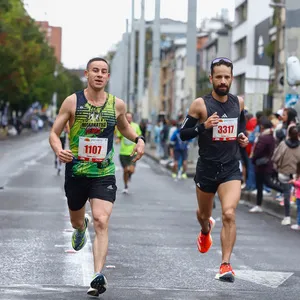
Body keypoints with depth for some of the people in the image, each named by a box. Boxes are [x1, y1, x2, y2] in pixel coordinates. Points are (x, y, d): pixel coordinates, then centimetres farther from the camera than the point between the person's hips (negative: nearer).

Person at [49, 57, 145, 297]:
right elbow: (54, 133, -2)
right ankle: (81, 228, 59)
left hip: (104, 174, -1)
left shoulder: (117, 105, 1)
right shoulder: (72, 102, -5)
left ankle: (99, 276, -24)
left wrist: (138, 139, 2)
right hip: (76, 172, 1)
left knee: (101, 222, -18)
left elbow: (124, 127, 22)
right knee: (76, 220, 20)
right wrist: (59, 150, -23)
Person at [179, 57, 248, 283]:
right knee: (204, 214, 21)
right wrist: (203, 126, -25)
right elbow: (183, 134, -8)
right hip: (207, 168, 0)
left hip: (231, 169, 1)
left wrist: (243, 137, 2)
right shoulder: (200, 104, -10)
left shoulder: (238, 102, 1)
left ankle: (226, 265, -15)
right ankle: (206, 230, 59)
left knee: (229, 213, -19)